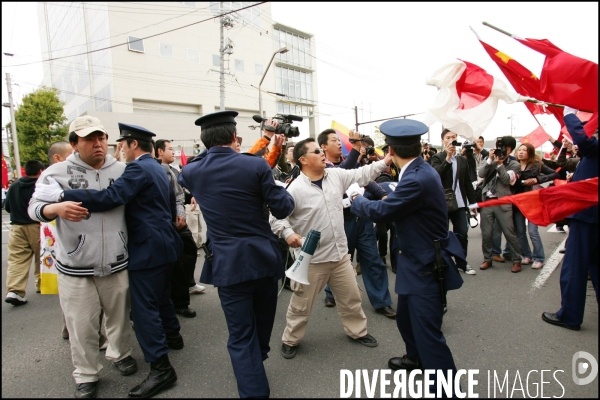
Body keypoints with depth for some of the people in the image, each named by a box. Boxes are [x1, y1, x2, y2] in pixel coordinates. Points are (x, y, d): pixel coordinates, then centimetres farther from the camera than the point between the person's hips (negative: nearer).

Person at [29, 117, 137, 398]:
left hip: (117, 264, 2)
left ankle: (120, 353, 43)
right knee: (82, 326, 8)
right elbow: (34, 207, -3)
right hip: (75, 268, -1)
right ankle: (86, 376, 30)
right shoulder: (57, 172, -2)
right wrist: (57, 208, -21)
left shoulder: (121, 170, 3)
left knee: (119, 315, 17)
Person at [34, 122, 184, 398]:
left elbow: (110, 197, -28)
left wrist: (62, 195, -26)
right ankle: (172, 335, 43)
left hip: (148, 249, -10)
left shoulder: (138, 168, -16)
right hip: (164, 244, 10)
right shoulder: (157, 168, 14)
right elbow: (171, 206, 21)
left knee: (144, 308, -5)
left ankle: (161, 368, 1)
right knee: (160, 295, 25)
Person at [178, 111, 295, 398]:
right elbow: (282, 209, -6)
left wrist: (207, 152, 22)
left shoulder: (191, 171, -2)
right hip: (264, 258, 1)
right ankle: (258, 361, 52)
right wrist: (284, 192, 14)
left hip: (227, 263, 0)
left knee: (241, 336, 9)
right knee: (262, 326, 26)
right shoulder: (256, 164, -10)